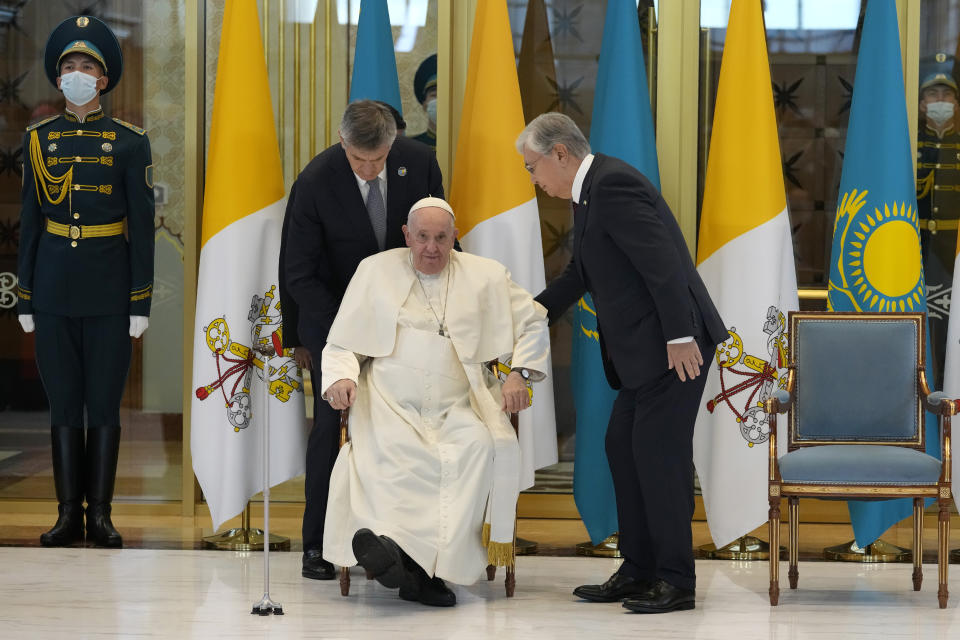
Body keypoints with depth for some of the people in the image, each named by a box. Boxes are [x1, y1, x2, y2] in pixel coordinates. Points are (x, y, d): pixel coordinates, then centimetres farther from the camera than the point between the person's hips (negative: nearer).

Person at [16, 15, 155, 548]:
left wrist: (140, 304, -6)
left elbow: (142, 228, -2)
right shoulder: (38, 139, 5)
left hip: (109, 292, -2)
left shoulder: (129, 143, -1)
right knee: (63, 403, 5)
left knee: (104, 403, 1)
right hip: (54, 290, 2)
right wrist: (24, 299, 4)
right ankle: (69, 514, 10)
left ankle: (100, 514, 8)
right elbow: (29, 224, 8)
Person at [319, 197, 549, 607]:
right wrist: (340, 376, -5)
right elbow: (341, 343, 17)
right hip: (390, 405, 0)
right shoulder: (376, 271, 16)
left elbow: (534, 322, 23)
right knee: (393, 451, -36)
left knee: (482, 446, -34)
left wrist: (520, 373, 6)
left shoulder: (484, 276, 17)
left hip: (457, 409, 1)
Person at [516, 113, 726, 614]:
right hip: (642, 350, 11)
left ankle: (677, 581, -1)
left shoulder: (614, 185, -17)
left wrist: (680, 338, -24)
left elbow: (662, 262, -23)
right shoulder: (590, 190, 15)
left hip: (673, 345, -11)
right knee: (623, 450, 12)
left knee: (660, 455, -7)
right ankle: (639, 571, 19)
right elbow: (581, 272, 26)